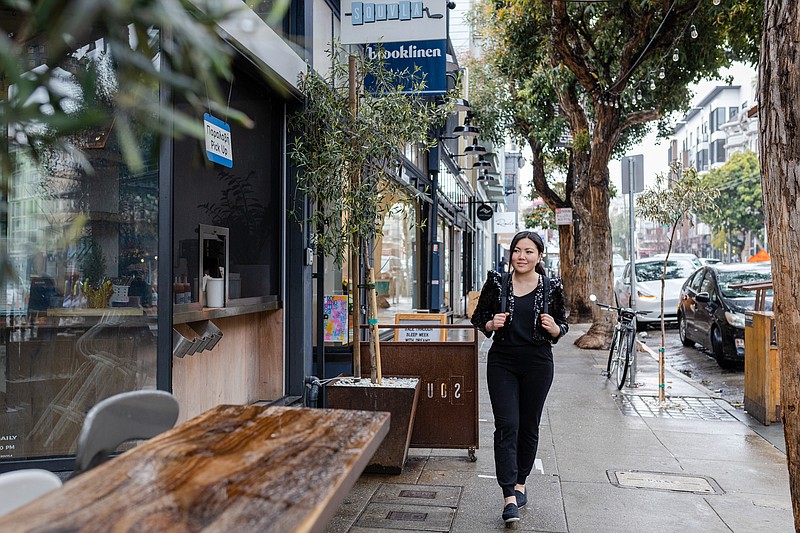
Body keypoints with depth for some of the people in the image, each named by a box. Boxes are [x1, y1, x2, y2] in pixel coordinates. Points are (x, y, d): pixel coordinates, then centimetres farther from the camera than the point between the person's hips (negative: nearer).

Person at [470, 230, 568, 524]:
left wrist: (553, 328, -13)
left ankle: (520, 483, 31)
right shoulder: (496, 282, -2)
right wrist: (492, 324, -14)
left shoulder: (552, 287, -1)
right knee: (506, 426, -8)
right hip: (502, 361, -1)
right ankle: (509, 498, -6)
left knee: (529, 426, 11)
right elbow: (478, 318, 6)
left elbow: (562, 325, 9)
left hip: (538, 363, 1)